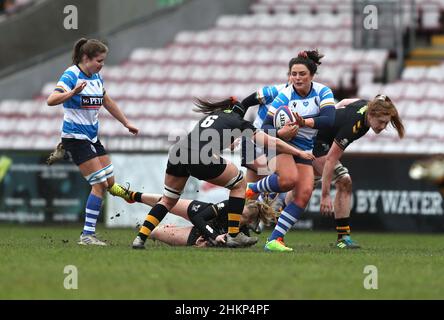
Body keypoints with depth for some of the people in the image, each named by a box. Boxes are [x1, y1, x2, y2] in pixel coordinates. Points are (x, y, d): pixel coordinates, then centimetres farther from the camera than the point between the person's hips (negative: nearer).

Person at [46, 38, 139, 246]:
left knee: (110, 183, 5)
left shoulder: (96, 77, 9)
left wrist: (126, 123, 28)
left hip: (92, 137, 9)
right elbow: (51, 100, -27)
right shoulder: (71, 75, -15)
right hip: (75, 138, -9)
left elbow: (107, 102, 24)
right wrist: (73, 92, -43)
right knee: (100, 184, -13)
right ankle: (87, 234, -9)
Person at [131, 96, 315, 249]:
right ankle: (233, 236, 16)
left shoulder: (210, 116, 35)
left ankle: (140, 239, 11)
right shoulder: (239, 123, 21)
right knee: (239, 184, 17)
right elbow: (272, 142, 20)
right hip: (200, 157, -6)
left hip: (178, 152, 6)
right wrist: (299, 153, 27)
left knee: (168, 199, 25)